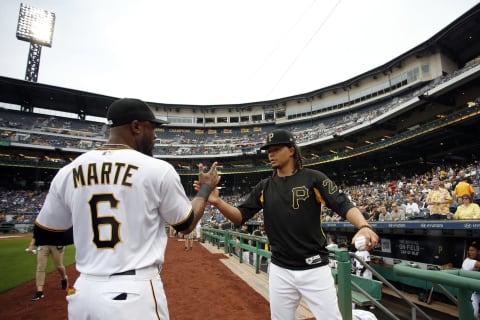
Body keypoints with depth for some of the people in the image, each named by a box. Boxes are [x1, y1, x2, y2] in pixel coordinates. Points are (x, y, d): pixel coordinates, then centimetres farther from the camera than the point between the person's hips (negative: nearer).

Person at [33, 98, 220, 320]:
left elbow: (42, 234, 10)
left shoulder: (67, 172, -1)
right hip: (136, 294, -4)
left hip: (83, 294, 5)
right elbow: (187, 225, 1)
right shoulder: (158, 169, -12)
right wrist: (206, 187, 15)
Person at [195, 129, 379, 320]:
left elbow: (344, 205, -14)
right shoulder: (264, 187, 5)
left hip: (315, 269, -3)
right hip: (280, 271, 4)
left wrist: (364, 226, -34)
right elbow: (240, 217, 1)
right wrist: (217, 202, -17)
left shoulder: (313, 178, -5)